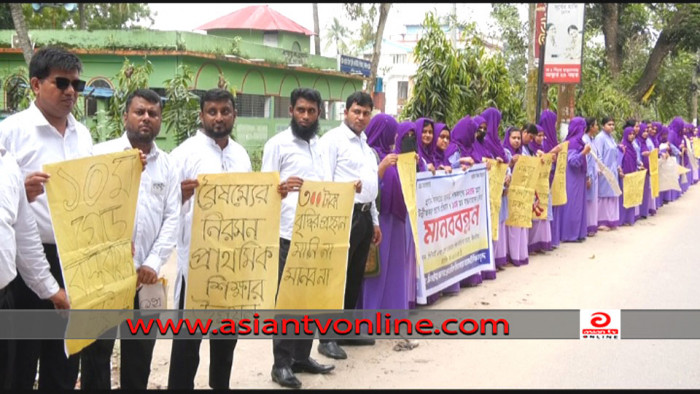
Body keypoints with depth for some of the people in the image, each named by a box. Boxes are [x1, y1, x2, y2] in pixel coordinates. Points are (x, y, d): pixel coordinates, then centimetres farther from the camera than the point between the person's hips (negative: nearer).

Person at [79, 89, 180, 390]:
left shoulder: (167, 165, 9)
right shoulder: (101, 154, -1)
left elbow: (172, 218, 5)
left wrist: (153, 263, -6)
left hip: (145, 274, 3)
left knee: (140, 349, 12)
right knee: (96, 349, 6)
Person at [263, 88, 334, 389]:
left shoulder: (322, 145, 15)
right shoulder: (277, 144, -4)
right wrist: (283, 187, -28)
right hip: (288, 234, -6)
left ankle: (302, 356, 22)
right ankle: (282, 363, 7)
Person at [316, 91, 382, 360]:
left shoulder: (366, 144, 19)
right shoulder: (333, 139, -7)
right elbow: (324, 181, -15)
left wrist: (375, 220, 21)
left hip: (364, 216, 8)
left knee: (355, 277, 13)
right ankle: (328, 337, 1)